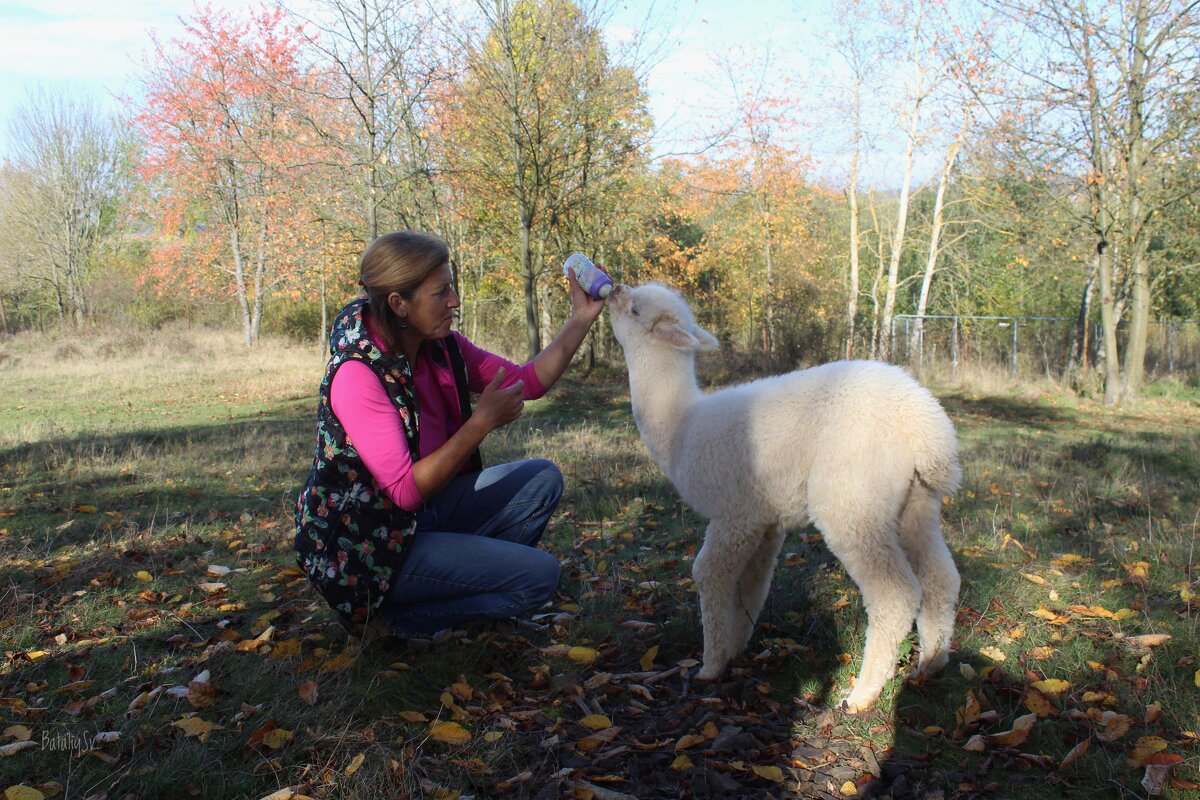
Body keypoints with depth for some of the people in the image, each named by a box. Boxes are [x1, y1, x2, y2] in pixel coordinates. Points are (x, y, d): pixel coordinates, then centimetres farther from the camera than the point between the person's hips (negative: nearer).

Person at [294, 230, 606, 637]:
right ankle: (404, 614, 1)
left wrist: (583, 316, -2)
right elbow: (406, 490, -29)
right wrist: (483, 421, -29)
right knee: (539, 574, -13)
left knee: (542, 478, 7)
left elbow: (528, 381, 5)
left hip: (422, 517, 8)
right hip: (365, 552, -8)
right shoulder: (358, 375, -26)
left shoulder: (441, 348, -3)